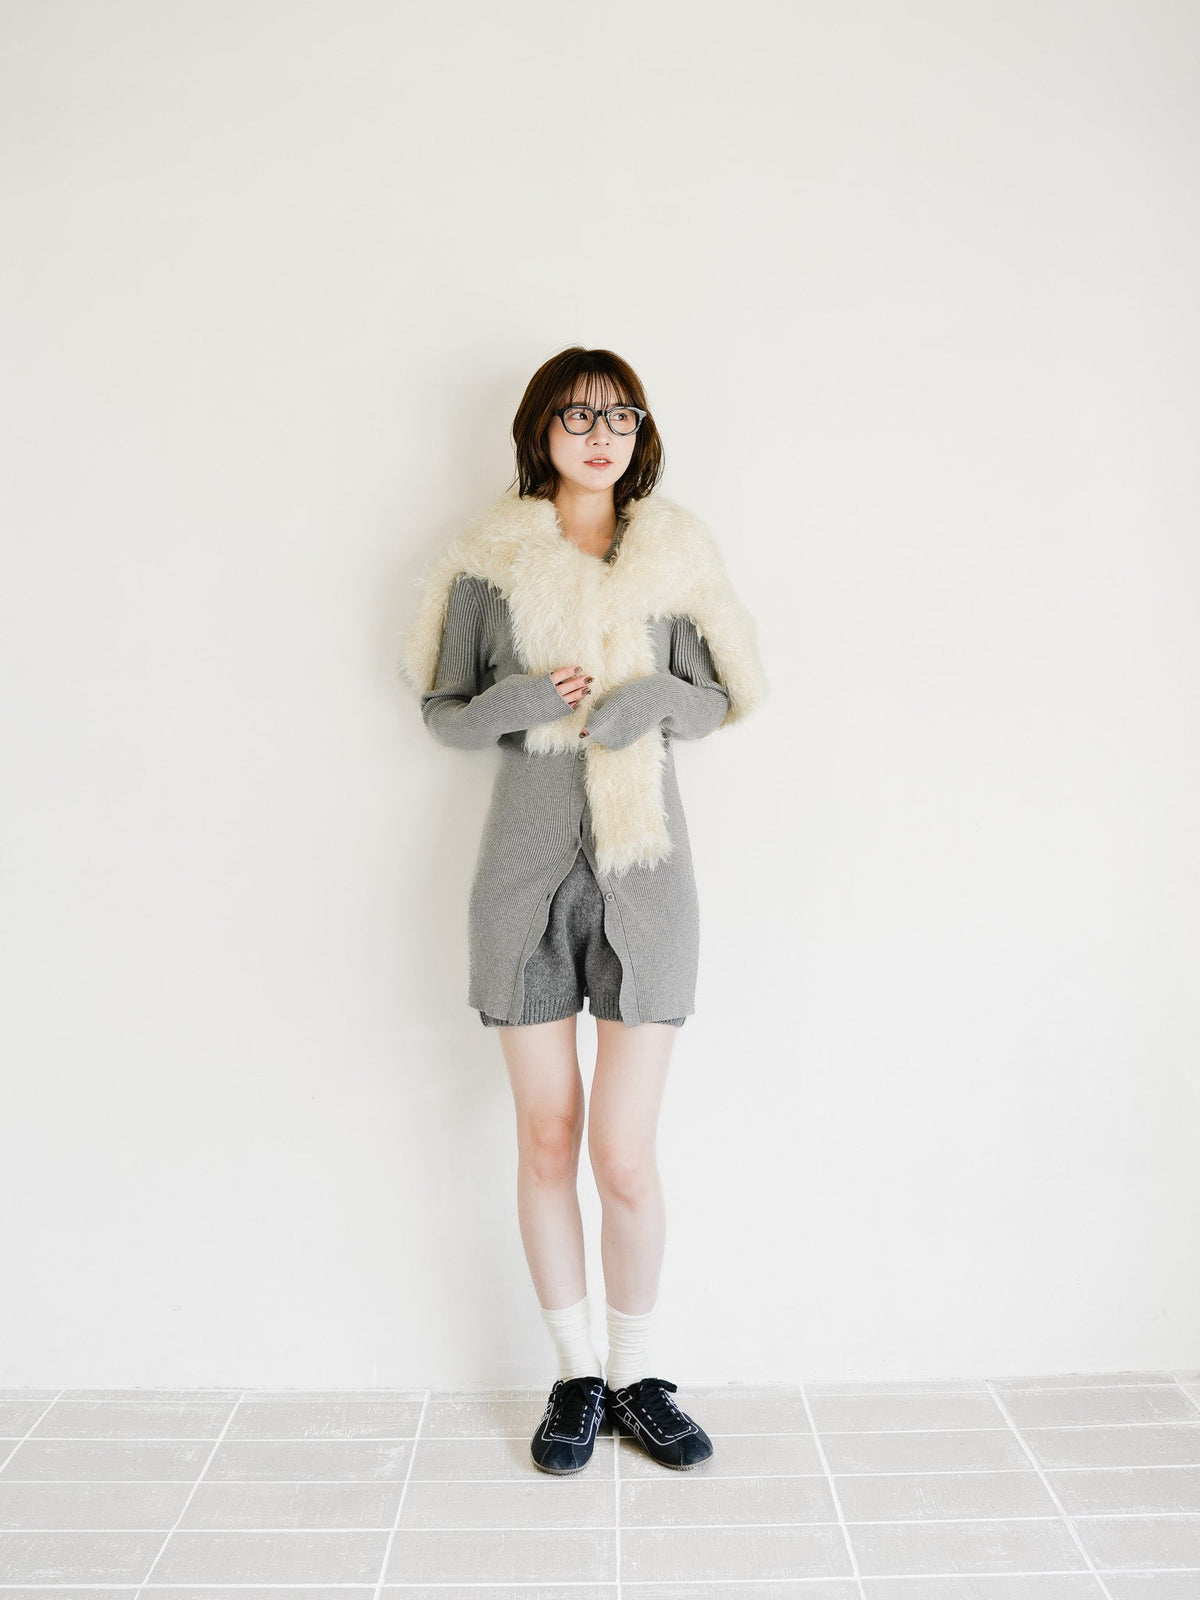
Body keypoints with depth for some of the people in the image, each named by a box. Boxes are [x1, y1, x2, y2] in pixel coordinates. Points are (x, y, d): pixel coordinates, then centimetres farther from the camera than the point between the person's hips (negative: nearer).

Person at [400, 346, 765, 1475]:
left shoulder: (676, 555, 7)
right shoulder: (491, 558, 4)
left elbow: (720, 698, 11)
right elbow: (441, 710, 7)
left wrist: (656, 696, -11)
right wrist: (516, 702, -13)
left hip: (642, 872, 0)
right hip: (529, 869, 0)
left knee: (625, 1154, -1)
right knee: (546, 1140, 8)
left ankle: (635, 1377, 23)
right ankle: (575, 1377, 28)